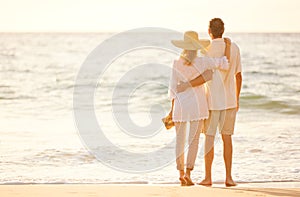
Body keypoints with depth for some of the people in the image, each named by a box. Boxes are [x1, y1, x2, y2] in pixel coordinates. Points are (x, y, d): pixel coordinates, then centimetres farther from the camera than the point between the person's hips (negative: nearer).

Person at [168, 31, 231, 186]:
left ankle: (181, 174, 9)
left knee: (180, 140, 10)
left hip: (180, 103, 2)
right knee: (194, 140, 3)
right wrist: (227, 45, 6)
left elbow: (173, 88, 1)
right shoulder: (202, 62, -9)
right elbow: (225, 64, -11)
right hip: (197, 103, -2)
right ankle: (188, 173, -6)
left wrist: (173, 108, 8)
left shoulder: (177, 64, -3)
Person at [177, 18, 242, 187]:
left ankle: (208, 177, 5)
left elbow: (208, 75, -24)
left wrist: (187, 85, -24)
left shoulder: (207, 50, -11)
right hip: (229, 100, 4)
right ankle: (229, 177, 7)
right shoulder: (234, 48, 4)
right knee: (227, 137, 9)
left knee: (209, 138, 4)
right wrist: (237, 99, 18)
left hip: (213, 100, -4)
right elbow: (238, 76, 9)